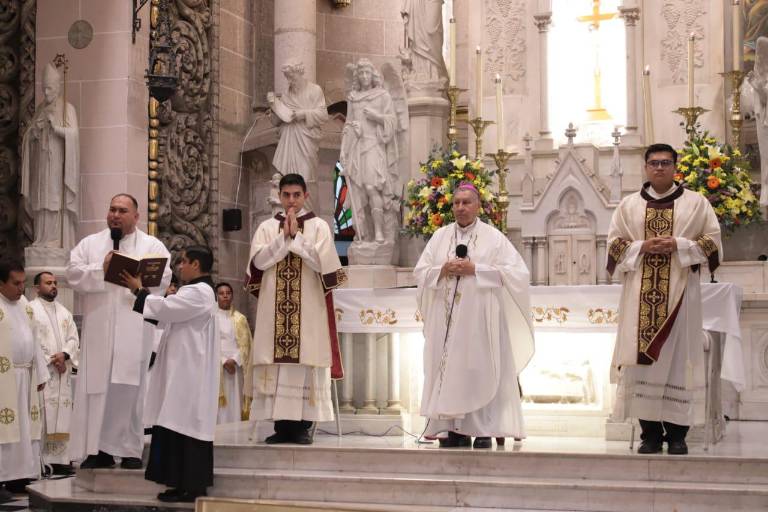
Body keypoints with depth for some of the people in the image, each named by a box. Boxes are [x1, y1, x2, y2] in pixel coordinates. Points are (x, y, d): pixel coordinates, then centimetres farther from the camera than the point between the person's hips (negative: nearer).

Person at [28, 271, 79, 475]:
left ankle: (59, 459, 5)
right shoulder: (30, 309, 0)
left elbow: (74, 339, 12)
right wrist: (50, 360, -11)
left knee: (61, 415, 3)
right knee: (40, 416, -10)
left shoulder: (64, 312, 19)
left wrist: (64, 355, -8)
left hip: (62, 372, 6)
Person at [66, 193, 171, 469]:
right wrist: (101, 268, -10)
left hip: (134, 328, -2)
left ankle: (129, 449, 0)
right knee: (96, 385, -2)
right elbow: (73, 273, 2)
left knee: (129, 387, -5)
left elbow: (163, 278, -4)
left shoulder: (152, 245, 10)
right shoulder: (90, 243, 15)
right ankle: (97, 449, 1)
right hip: (98, 327, 2)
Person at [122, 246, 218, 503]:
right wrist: (142, 294, 14)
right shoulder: (195, 291, 20)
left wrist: (140, 291, -5)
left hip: (189, 373, -11)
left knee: (185, 426, -9)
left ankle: (192, 486, -7)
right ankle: (186, 483, 11)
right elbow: (167, 316, 23)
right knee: (181, 427, 9)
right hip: (183, 371, 11)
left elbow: (164, 308, -18)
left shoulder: (198, 292, -14)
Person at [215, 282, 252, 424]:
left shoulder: (240, 319, 13)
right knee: (217, 405, -9)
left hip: (235, 366, 2)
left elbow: (245, 344, 5)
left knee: (234, 403, -3)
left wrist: (234, 360, -11)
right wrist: (223, 361, -13)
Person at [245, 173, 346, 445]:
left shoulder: (319, 226, 5)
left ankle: (302, 425, -1)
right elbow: (258, 260, -4)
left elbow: (323, 262, -9)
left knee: (305, 364, -5)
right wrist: (285, 236, -9)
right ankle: (281, 424, 3)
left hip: (308, 310, -2)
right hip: (274, 309, 2)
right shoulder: (267, 227, 11)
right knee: (276, 364, -2)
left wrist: (296, 236, -9)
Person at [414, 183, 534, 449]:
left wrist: (475, 270, -13)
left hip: (479, 319, -3)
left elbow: (517, 272, -7)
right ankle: (455, 428, 5)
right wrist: (442, 271, -9)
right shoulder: (440, 236, 12)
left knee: (480, 369, -5)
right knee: (448, 369, 1)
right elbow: (420, 272, 11)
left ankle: (483, 430, -1)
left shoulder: (493, 237, 1)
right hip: (446, 319, 3)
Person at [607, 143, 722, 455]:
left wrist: (678, 246, -12)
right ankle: (650, 432, 1)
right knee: (643, 357, -4)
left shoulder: (696, 203, 7)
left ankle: (677, 433, 2)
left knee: (677, 355, -4)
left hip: (679, 292, -1)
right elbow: (613, 243, 9)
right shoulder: (628, 205, 12)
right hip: (641, 294, 1)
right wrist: (642, 247, -9)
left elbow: (713, 240, 3)